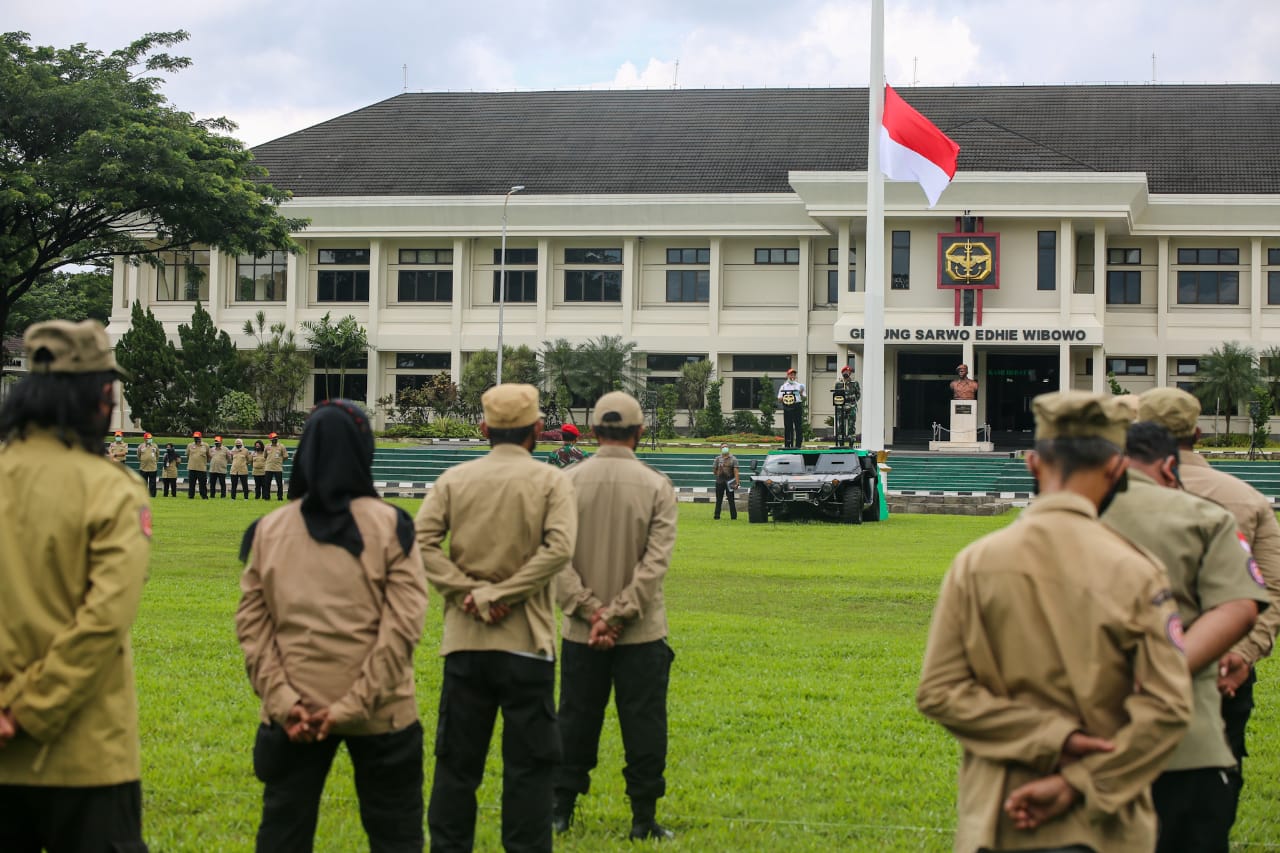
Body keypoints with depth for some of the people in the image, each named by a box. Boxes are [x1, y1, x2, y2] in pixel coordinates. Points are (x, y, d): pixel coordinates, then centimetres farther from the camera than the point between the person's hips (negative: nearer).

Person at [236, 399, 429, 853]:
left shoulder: (269, 529, 3)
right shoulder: (390, 526, -5)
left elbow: (252, 622, -2)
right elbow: (402, 624, -11)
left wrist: (281, 698, -6)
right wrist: (355, 705, -13)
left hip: (293, 714, 2)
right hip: (380, 713, -2)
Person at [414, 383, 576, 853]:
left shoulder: (454, 479, 3)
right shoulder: (550, 481, -3)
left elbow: (423, 541, -8)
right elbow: (558, 548, -17)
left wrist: (468, 592, -9)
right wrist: (502, 593, -14)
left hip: (464, 639, 3)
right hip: (526, 639, -2)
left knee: (457, 761, 9)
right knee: (529, 762, 4)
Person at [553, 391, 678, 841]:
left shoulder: (569, 481, -3)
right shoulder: (656, 485, -6)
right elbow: (656, 561, -14)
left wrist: (590, 611, -10)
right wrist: (617, 615, -14)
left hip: (580, 631, 2)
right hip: (642, 634, -2)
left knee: (576, 720, 12)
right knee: (643, 724, 6)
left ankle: (562, 809, 18)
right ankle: (644, 819, 9)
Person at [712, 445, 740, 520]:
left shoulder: (733, 459, 1)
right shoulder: (718, 459, 9)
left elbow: (735, 471, -6)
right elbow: (714, 470, 15)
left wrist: (736, 482, -13)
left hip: (729, 482, -2)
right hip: (720, 482, 2)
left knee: (731, 500, -1)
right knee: (718, 500, 6)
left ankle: (733, 517, 2)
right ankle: (717, 516, 10)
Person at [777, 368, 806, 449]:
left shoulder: (799, 386, 15)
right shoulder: (783, 386, 13)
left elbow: (803, 399, 12)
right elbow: (779, 400, 10)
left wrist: (801, 394, -7)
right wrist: (783, 398, -11)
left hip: (797, 408, 0)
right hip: (787, 408, 0)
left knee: (798, 427, -4)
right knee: (787, 427, -2)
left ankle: (798, 445, -3)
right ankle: (787, 445, 2)